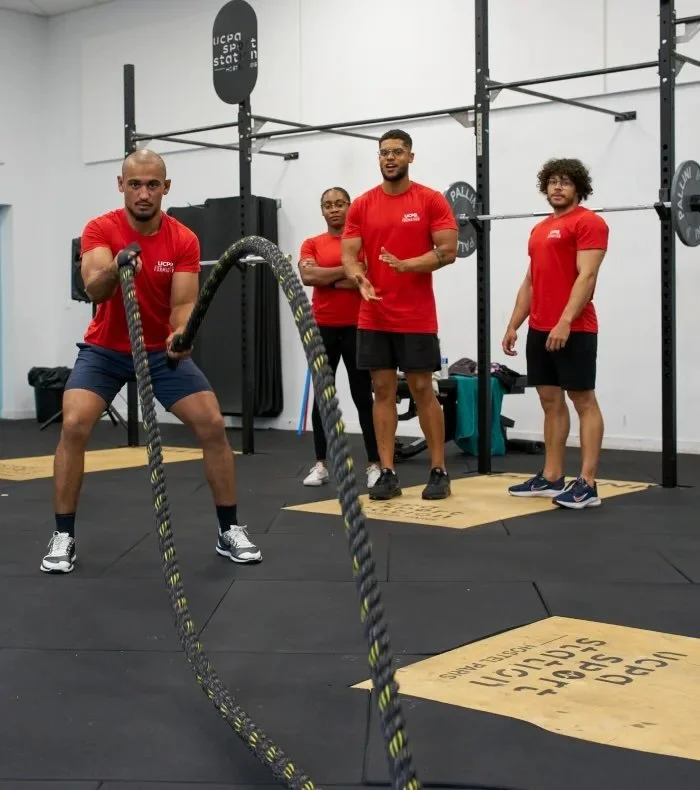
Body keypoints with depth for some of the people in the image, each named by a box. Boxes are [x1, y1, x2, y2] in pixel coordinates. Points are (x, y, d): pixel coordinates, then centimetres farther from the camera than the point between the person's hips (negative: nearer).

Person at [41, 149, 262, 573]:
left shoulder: (184, 240, -13)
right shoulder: (100, 229, -17)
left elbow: (183, 303, -20)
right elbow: (93, 289, -32)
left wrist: (182, 333, -43)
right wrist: (114, 269, -55)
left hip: (163, 350, 1)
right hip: (105, 350, -1)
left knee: (213, 425, -11)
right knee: (74, 426, -22)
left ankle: (230, 530, 3)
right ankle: (64, 535, -8)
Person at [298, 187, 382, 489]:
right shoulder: (312, 244, 8)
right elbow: (307, 276, -10)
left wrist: (328, 279, -10)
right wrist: (347, 270, -12)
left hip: (356, 327, -2)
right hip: (323, 328, 2)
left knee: (363, 396, 0)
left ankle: (374, 464, 5)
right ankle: (320, 464, 12)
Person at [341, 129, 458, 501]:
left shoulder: (431, 201, -3)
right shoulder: (361, 205, 6)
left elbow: (448, 250, -9)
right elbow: (349, 254, 3)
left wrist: (406, 265, -23)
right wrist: (359, 278, -20)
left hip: (417, 318, -3)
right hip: (373, 317, 3)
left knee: (422, 389, 1)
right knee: (382, 390, 5)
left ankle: (439, 472, 10)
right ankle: (388, 473, 9)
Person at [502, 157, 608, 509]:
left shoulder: (588, 222, -6)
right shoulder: (540, 230, 19)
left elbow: (586, 277, -16)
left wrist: (565, 322, -24)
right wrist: (513, 325, 16)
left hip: (574, 329, -8)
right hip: (540, 330, 8)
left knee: (583, 401, -5)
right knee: (551, 402, 10)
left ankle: (587, 484, -5)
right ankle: (551, 477, 16)